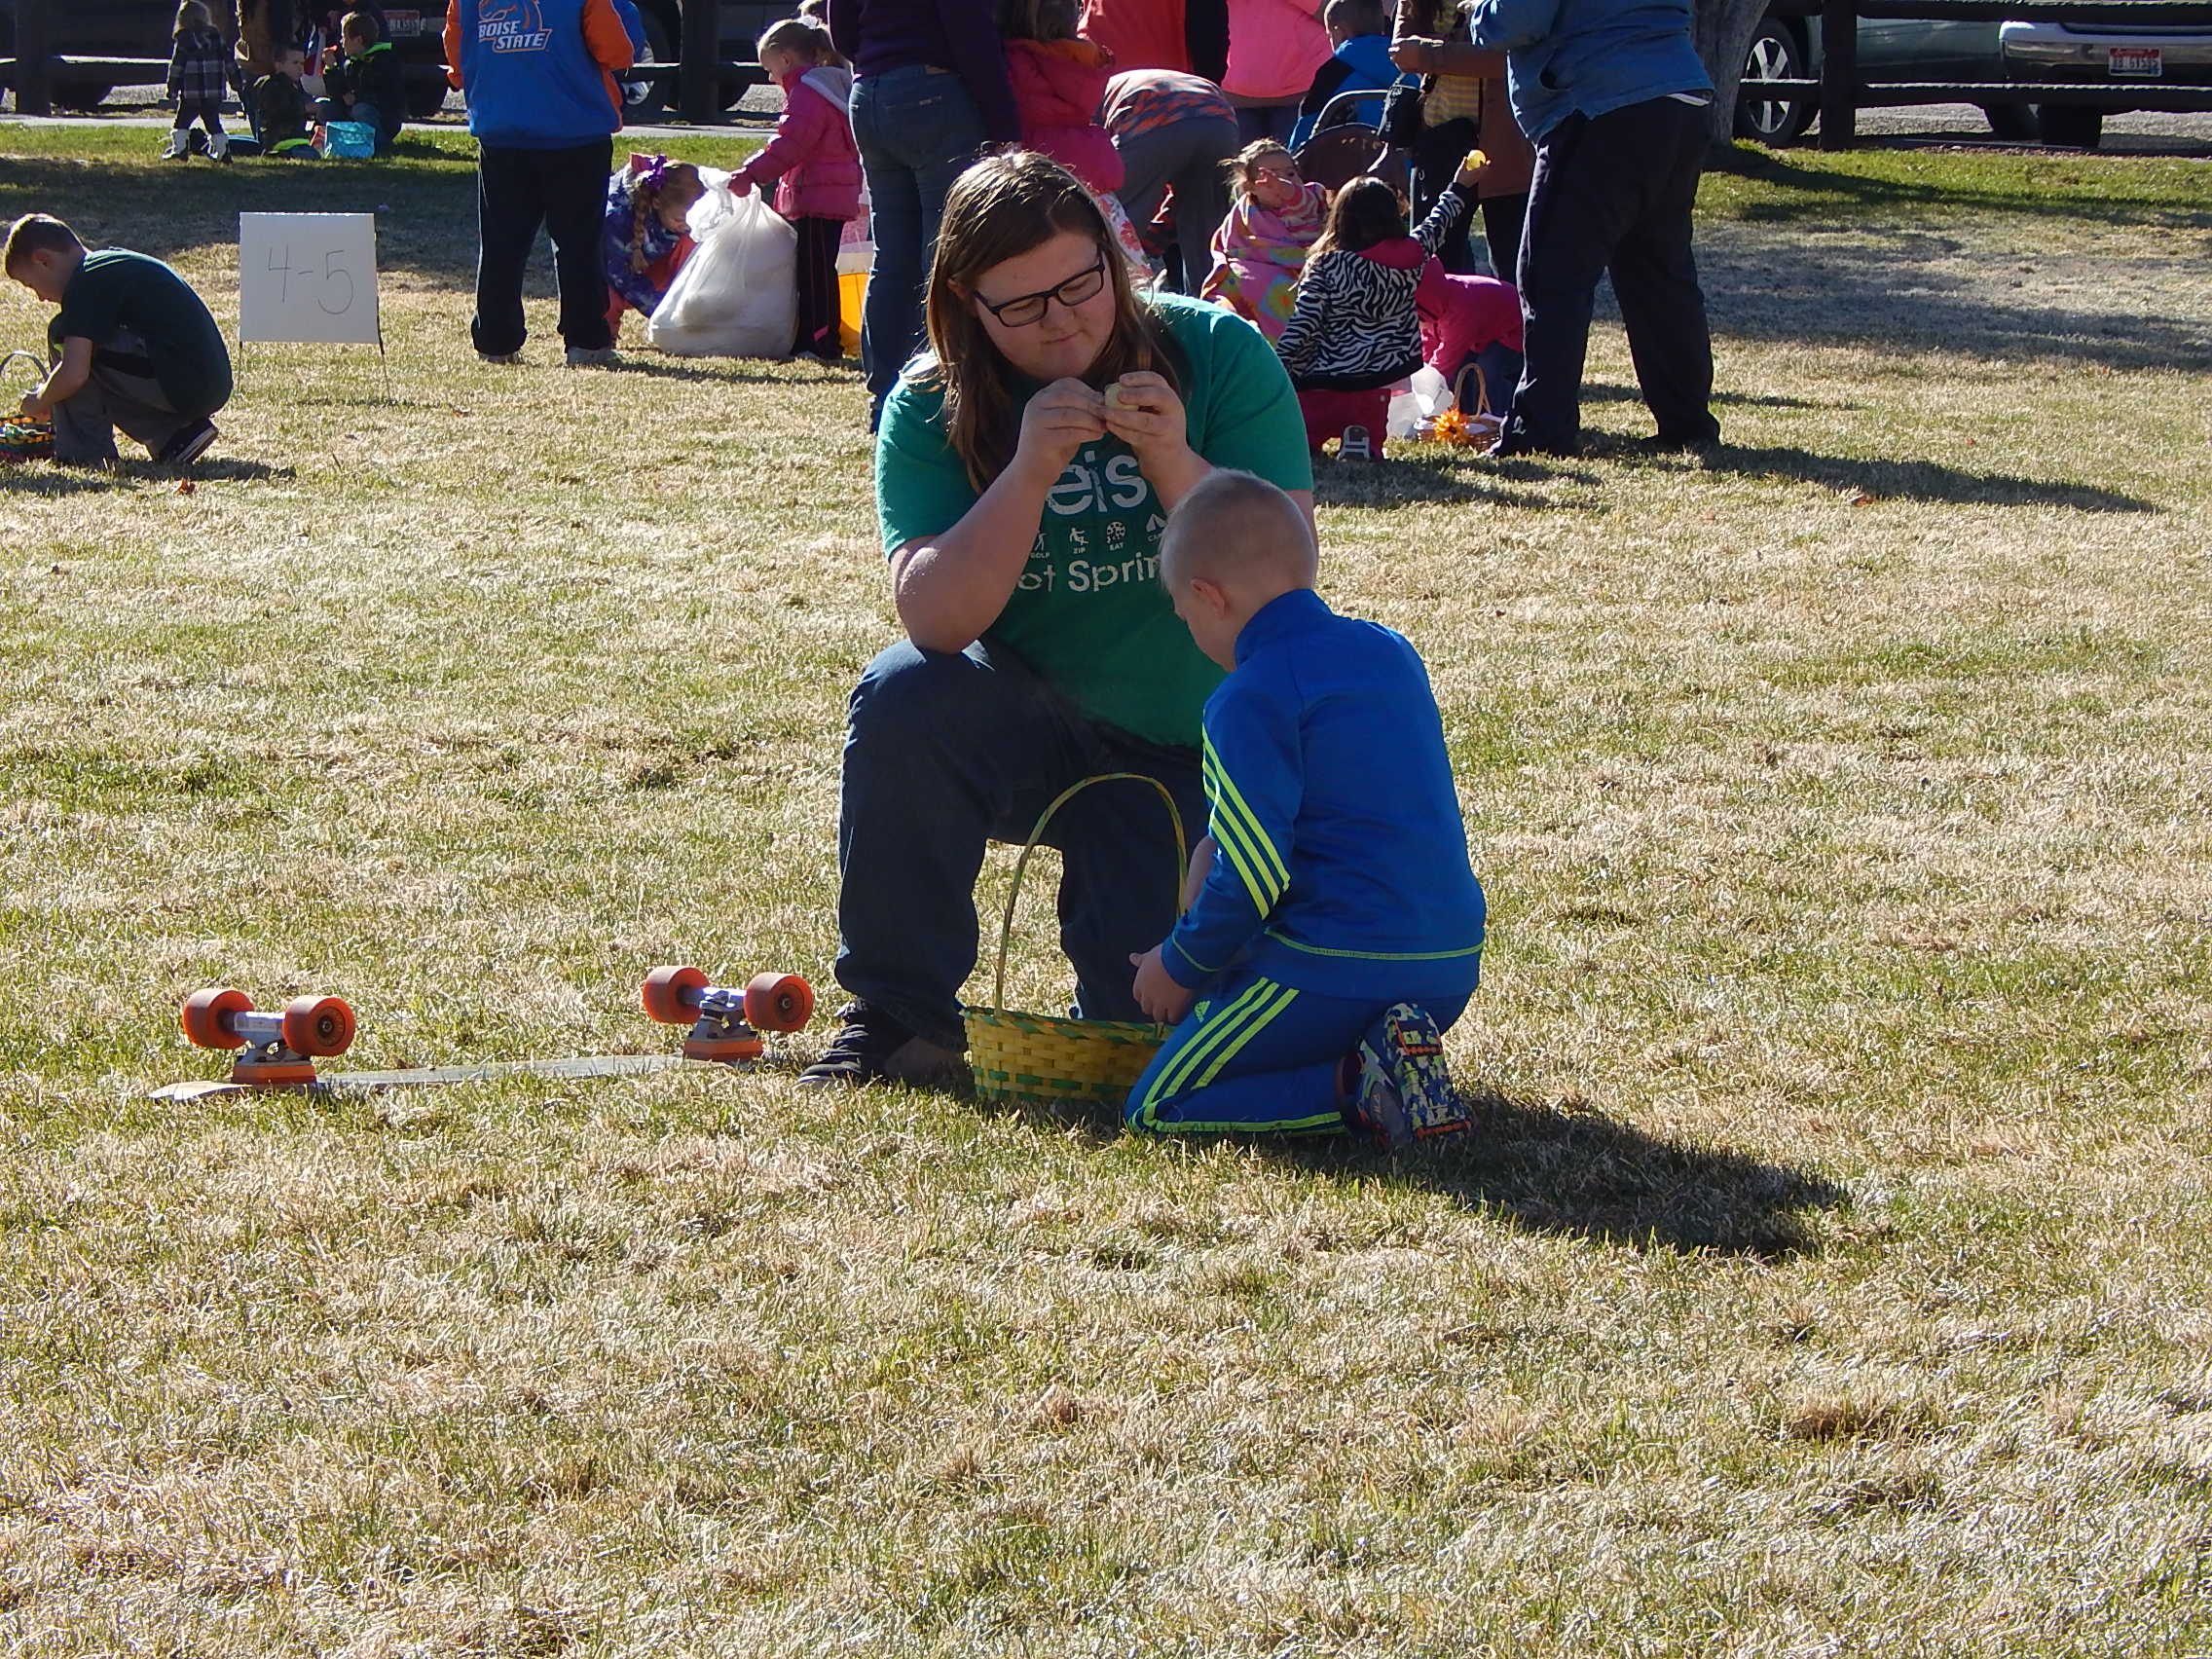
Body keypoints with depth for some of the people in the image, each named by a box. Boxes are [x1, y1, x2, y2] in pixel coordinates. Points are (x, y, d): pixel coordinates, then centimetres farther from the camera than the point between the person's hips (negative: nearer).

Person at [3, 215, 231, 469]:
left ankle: (86, 452, -3)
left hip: (180, 387, -10)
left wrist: (39, 401, 2)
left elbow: (73, 375, -18)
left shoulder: (87, 280, -9)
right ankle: (173, 436, 13)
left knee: (64, 335, -5)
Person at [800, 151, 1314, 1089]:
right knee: (902, 698, -31)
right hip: (1028, 728, 1)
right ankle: (899, 1014, -15)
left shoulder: (1216, 355, -9)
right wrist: (1028, 474, -32)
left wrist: (1176, 464, -30)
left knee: (1141, 1012, -17)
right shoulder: (931, 411, -9)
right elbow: (933, 619, -21)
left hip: (1192, 757, -1)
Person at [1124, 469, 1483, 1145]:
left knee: (1155, 1110, 0)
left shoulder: (1249, 702, -13)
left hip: (1334, 970, -8)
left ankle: (1358, 1085, -17)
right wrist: (1223, 845, 30)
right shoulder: (1393, 653, 12)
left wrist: (1180, 967, 1)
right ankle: (1398, 1056, 2)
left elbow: (1249, 877, -16)